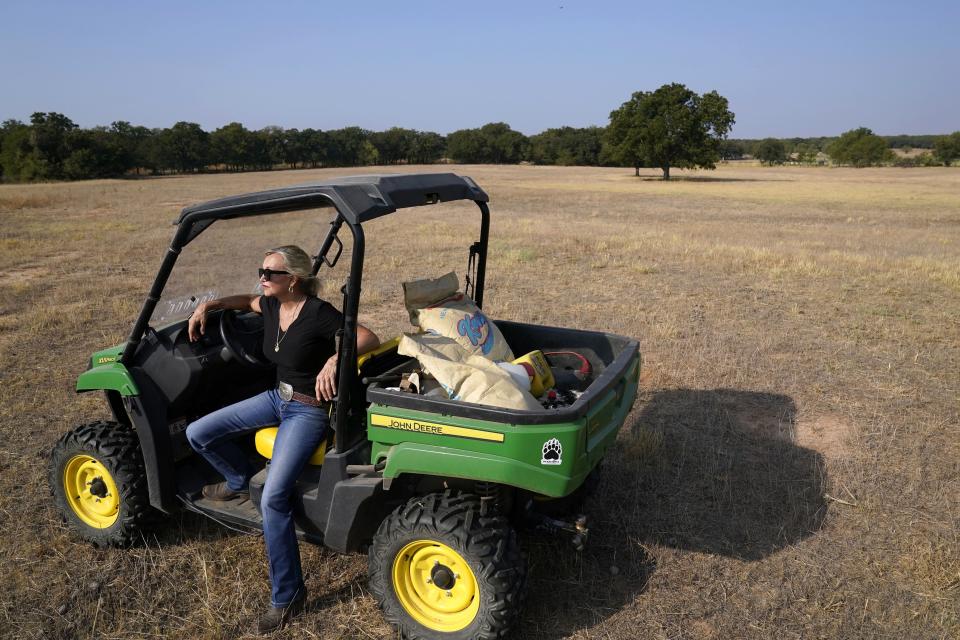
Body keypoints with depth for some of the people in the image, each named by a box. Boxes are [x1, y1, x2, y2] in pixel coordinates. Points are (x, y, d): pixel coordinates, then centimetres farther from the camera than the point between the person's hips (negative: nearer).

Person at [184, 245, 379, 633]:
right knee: (197, 434, 4)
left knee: (273, 499, -21)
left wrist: (334, 359, -42)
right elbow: (247, 301, 24)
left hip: (309, 410, -8)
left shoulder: (317, 313, -22)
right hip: (277, 397, 8)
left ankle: (288, 596, -5)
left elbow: (369, 338, -27)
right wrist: (208, 305, 10)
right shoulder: (272, 306, 0)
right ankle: (240, 481, 32)